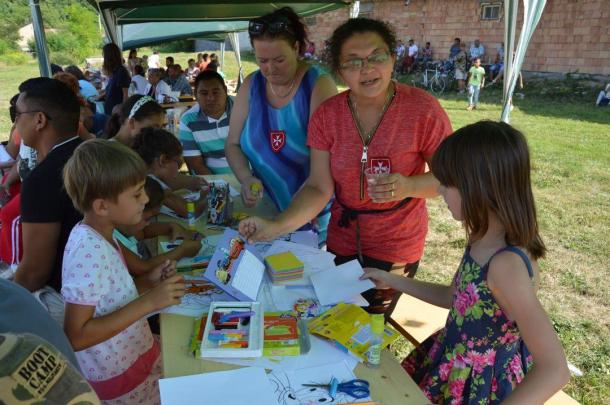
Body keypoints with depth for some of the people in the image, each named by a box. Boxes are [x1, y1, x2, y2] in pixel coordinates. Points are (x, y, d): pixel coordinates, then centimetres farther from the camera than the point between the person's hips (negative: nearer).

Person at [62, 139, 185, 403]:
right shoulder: (89, 251, -27)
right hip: (120, 378, -7)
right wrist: (147, 303, -27)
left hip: (136, 354, 7)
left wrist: (147, 282, -4)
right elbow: (76, 337, -26)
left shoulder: (99, 236, -2)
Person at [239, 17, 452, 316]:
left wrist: (409, 186, -31)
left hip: (397, 246, -3)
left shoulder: (422, 109, -19)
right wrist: (276, 226, -27)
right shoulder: (327, 115, -10)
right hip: (342, 239, 4)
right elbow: (320, 188, -12)